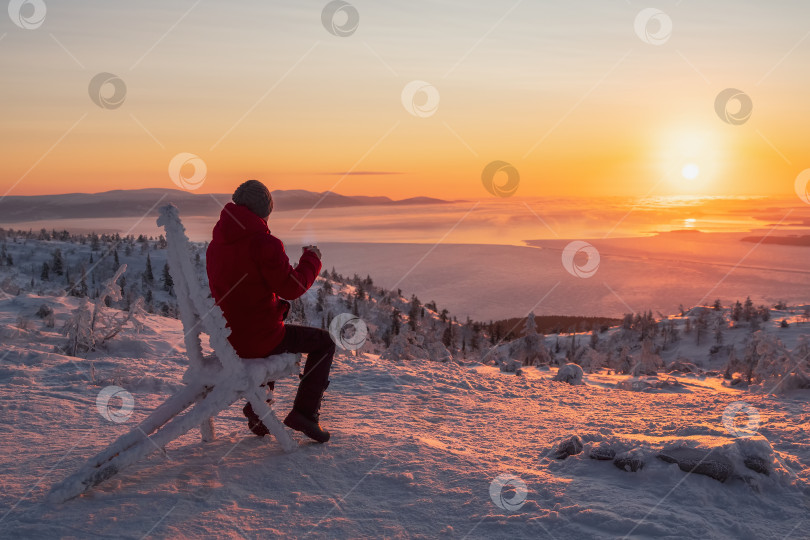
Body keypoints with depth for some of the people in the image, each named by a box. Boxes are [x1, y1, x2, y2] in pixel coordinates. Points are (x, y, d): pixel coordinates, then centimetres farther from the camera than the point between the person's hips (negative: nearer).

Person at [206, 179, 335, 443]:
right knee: (324, 342, 12)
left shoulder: (216, 244, 6)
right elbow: (292, 287, -17)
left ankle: (257, 408, 34)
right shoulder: (264, 243, -20)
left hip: (229, 339, 8)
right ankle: (305, 412, 5)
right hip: (261, 338, -8)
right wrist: (311, 259, 1)